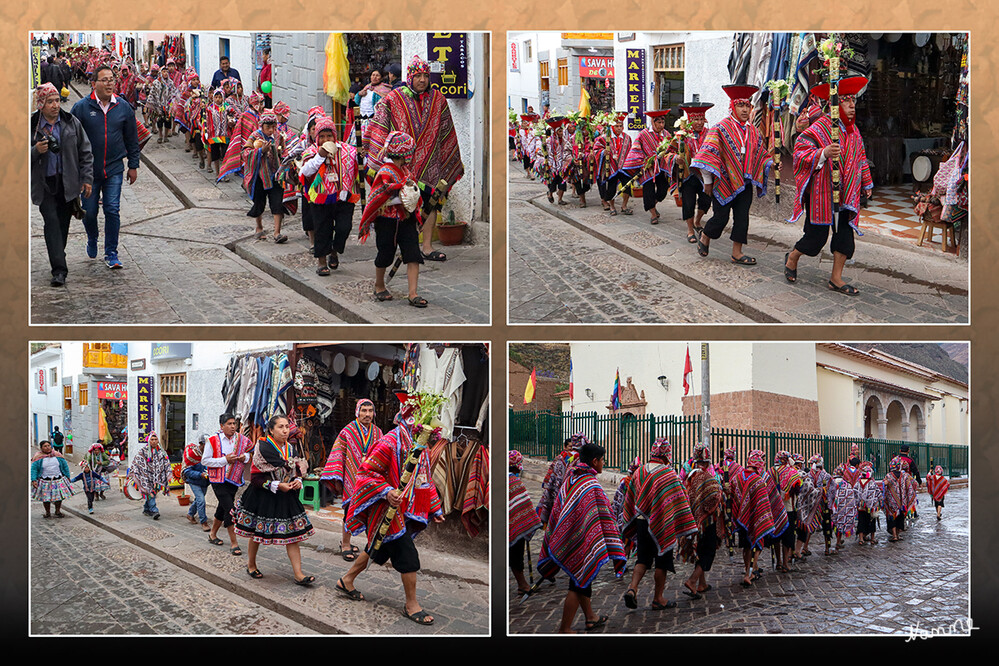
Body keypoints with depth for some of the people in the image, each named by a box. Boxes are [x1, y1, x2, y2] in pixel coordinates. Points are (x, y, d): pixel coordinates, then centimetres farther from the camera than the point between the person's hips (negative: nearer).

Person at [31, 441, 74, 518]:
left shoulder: (57, 455, 5)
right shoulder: (38, 457, -4)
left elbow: (65, 466, 12)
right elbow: (33, 469, -5)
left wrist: (67, 476, 11)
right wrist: (34, 480, -15)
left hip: (59, 480, 2)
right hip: (45, 481, -2)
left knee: (59, 496, 6)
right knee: (46, 498, 3)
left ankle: (58, 511, 25)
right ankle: (48, 512, 22)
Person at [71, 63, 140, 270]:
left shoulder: (123, 107, 4)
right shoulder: (81, 108, -4)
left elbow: (132, 140, 12)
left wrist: (133, 166, 10)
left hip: (114, 169, 1)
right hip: (88, 170, -1)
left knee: (112, 210, -5)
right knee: (89, 212, 7)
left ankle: (111, 253, 6)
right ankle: (92, 239, 37)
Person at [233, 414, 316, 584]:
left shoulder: (291, 448, 7)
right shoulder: (263, 447, -13)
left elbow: (297, 472, 15)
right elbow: (255, 476, -15)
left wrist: (297, 481, -8)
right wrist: (278, 485, -18)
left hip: (286, 498, 5)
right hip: (263, 498, -5)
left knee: (292, 534, -2)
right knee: (257, 532, 11)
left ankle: (298, 574, -3)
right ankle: (251, 564, 35)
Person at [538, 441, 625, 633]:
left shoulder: (568, 482, 6)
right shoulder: (592, 485, -18)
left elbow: (556, 513, 12)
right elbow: (604, 518, -20)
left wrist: (553, 545, 20)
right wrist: (616, 552, -18)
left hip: (565, 542, 8)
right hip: (584, 543, -8)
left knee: (581, 581, 22)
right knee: (579, 585, 0)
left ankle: (590, 617, 36)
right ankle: (564, 630, 1)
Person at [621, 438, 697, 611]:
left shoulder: (639, 472, 4)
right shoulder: (669, 474, -13)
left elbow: (630, 499, 13)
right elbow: (678, 502, -12)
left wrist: (630, 522, 24)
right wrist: (685, 528, -7)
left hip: (642, 522, 5)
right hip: (662, 525, -5)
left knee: (643, 558, 13)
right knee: (662, 561, 6)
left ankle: (632, 588, -7)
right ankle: (658, 599, 12)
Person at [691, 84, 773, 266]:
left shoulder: (753, 131, 9)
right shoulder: (721, 128, -9)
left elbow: (760, 154, 16)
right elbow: (708, 155, -11)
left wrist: (771, 163, -6)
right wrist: (708, 181, -13)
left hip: (744, 182, 5)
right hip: (724, 181, -5)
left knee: (742, 218, 3)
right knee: (721, 217, 0)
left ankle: (737, 253, 11)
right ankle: (704, 237, 28)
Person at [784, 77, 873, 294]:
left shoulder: (853, 130, 12)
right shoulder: (821, 127, -12)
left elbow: (860, 159, 23)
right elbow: (801, 150, -18)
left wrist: (866, 184, 24)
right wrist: (823, 153, -34)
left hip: (846, 194, 7)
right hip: (821, 192, -7)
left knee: (845, 233, 2)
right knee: (817, 235, -3)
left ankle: (836, 278, 11)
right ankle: (792, 258, 25)